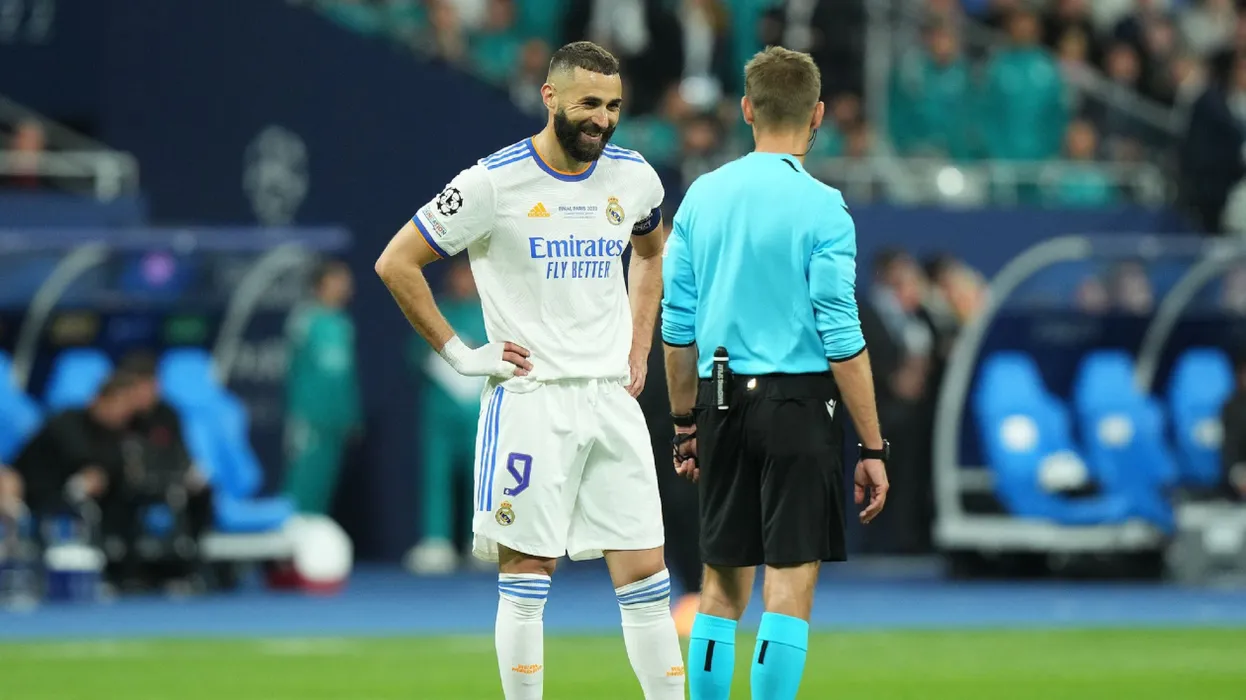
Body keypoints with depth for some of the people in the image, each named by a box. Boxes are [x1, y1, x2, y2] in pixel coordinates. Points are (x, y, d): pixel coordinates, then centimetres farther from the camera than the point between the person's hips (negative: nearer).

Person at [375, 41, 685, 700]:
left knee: (646, 575, 1)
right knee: (525, 578, -1)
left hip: (613, 399, 4)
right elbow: (396, 263, -3)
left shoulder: (633, 176, 6)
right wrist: (458, 353, -5)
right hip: (529, 397, -4)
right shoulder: (495, 182, -9)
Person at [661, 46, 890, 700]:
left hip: (722, 403, 5)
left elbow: (677, 326, 10)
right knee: (790, 584, -3)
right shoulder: (820, 207, -9)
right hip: (798, 401, -5)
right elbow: (842, 339, -12)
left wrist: (686, 424, 20)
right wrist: (873, 450, -7)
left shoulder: (702, 195, 6)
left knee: (723, 586, 12)